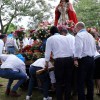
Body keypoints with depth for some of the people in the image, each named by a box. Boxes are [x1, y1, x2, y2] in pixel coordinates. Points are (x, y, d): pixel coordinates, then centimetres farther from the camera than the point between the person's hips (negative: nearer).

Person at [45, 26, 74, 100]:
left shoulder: (50, 39, 8)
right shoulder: (66, 37, 15)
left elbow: (48, 52, 7)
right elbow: (72, 49, 9)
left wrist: (47, 63, 19)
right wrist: (73, 59, 19)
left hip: (59, 60, -3)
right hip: (69, 59, 3)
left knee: (59, 82, 8)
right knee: (68, 81, 13)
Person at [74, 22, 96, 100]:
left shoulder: (79, 35, -8)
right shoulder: (90, 35, 16)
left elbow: (79, 47, -22)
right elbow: (94, 48, 18)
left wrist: (76, 58, -21)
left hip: (83, 59, -8)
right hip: (91, 59, 8)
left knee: (81, 81, -3)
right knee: (90, 80, 14)